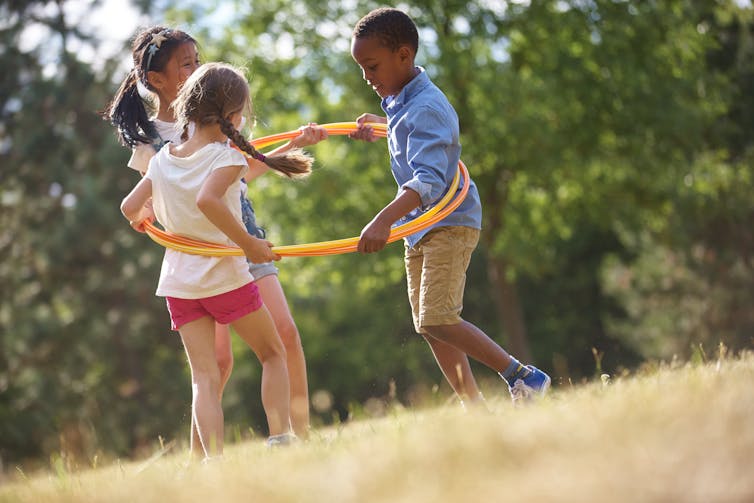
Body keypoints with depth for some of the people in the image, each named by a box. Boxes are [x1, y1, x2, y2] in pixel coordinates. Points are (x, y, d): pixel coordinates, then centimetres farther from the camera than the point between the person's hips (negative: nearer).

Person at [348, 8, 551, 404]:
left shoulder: (425, 109, -23)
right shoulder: (399, 101, 7)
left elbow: (429, 180, -39)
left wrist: (385, 220, -52)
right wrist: (376, 122, 30)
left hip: (449, 224, -10)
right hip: (419, 226, 10)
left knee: (437, 319, -20)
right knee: (428, 326, 8)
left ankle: (524, 377, -12)